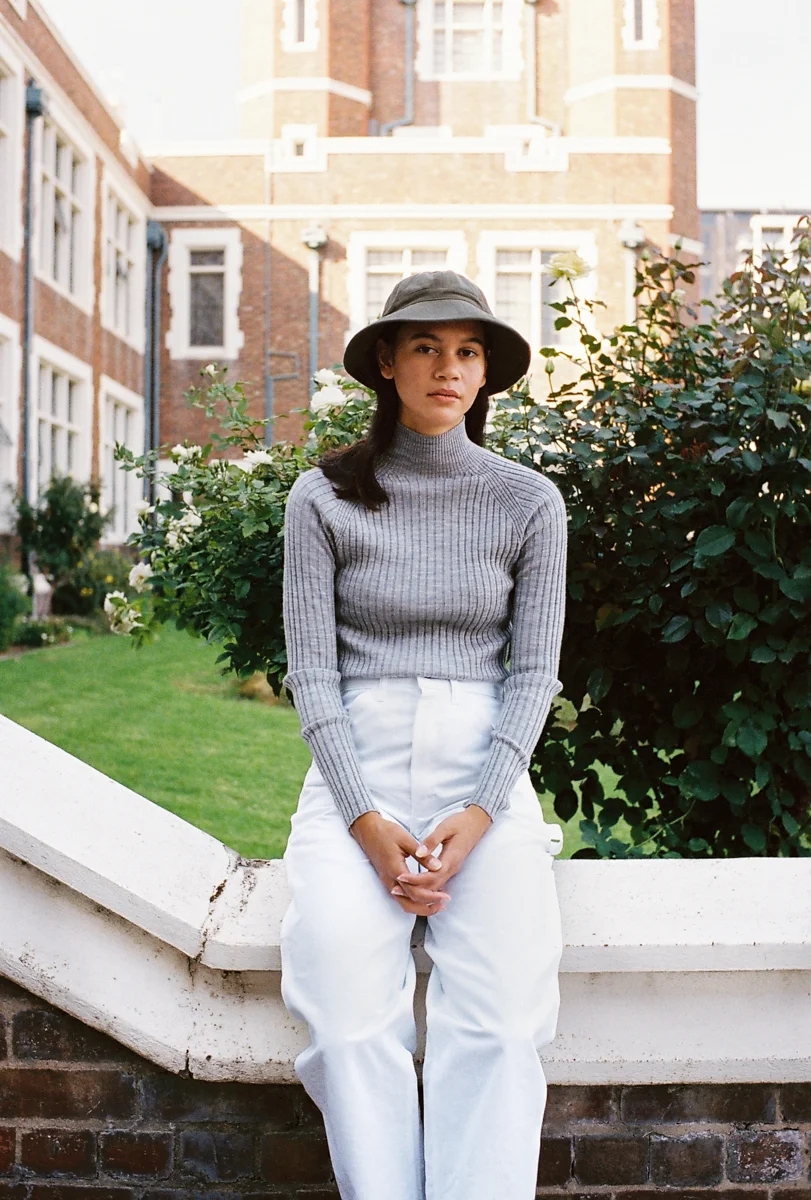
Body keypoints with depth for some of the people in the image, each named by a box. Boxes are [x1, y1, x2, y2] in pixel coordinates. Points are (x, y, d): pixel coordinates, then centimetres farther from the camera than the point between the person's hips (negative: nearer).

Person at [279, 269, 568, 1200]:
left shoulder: (530, 503, 8)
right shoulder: (323, 498, 6)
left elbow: (533, 670, 4)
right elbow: (312, 672, 1)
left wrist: (477, 814, -12)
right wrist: (366, 820, -12)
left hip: (484, 765, 1)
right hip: (357, 765, 0)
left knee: (502, 996, -24)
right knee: (341, 967, -26)